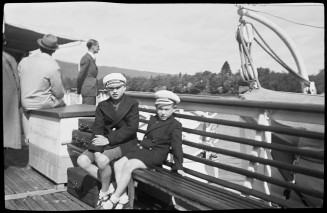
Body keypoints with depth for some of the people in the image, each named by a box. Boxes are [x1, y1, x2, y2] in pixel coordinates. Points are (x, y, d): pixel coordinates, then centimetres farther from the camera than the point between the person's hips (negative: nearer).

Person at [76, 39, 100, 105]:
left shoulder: (92, 58, 15)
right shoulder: (86, 58, -13)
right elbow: (81, 75, -12)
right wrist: (79, 90, -4)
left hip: (92, 90, 9)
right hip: (88, 90, -9)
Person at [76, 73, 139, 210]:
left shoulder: (132, 104, -1)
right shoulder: (102, 106, 9)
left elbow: (131, 128, -12)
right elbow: (98, 128, -2)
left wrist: (109, 139, -19)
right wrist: (97, 151, -18)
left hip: (125, 143, -5)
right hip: (105, 142, 5)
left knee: (103, 160, -31)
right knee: (82, 161, -16)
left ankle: (104, 193, -5)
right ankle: (109, 186, -4)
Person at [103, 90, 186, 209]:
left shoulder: (175, 125, -8)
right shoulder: (152, 119, 14)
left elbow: (177, 146, -8)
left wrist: (179, 166, -10)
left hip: (155, 155, -8)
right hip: (141, 149, 8)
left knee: (128, 166, -26)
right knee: (118, 164, -10)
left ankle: (114, 199, -14)